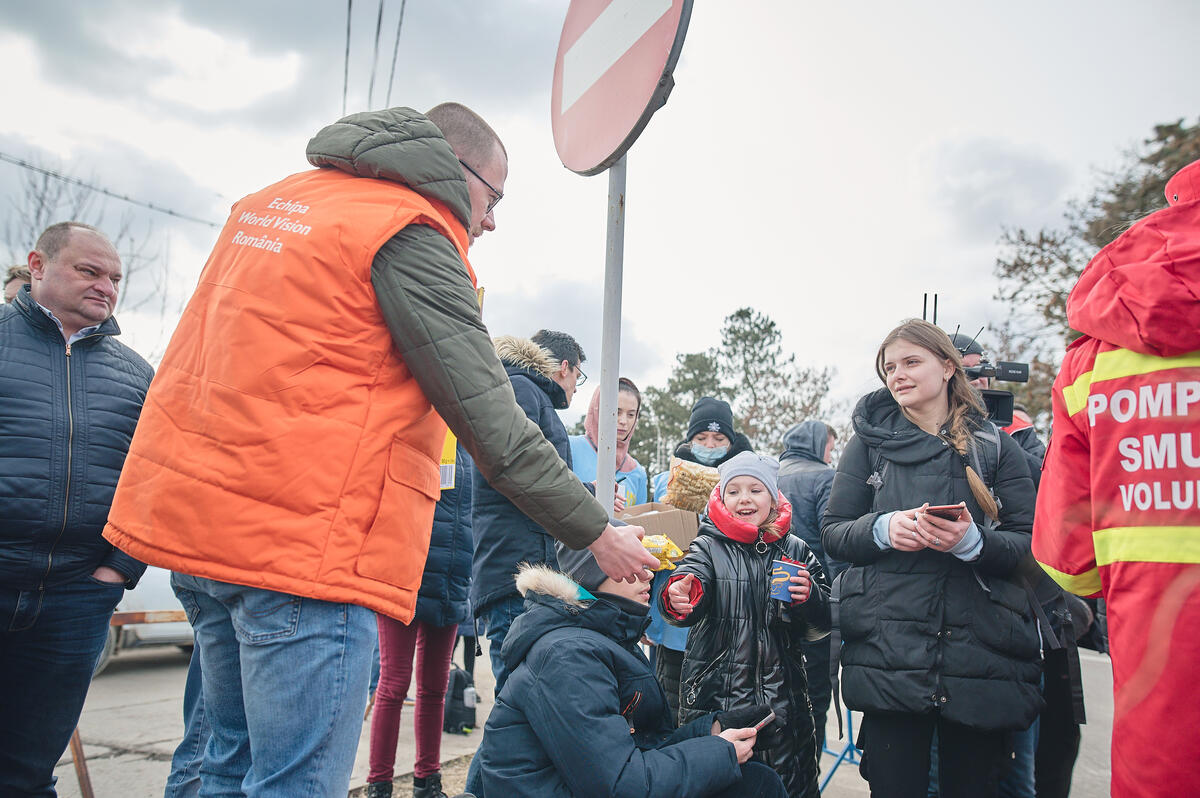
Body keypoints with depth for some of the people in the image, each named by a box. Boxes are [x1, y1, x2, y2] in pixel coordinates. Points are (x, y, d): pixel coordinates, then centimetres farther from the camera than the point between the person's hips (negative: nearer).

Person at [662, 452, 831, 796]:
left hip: (782, 699, 2)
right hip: (715, 695, -2)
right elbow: (691, 586, -20)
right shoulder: (709, 547, -1)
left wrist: (809, 597, -15)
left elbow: (822, 626, 6)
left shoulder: (796, 551, 6)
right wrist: (678, 599, -43)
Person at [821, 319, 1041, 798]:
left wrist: (973, 542, -16)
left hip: (980, 649, 1)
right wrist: (882, 529, -13)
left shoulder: (995, 445, 9)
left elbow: (1030, 542, 4)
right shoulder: (871, 442, 10)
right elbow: (832, 533, 8)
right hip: (890, 649, 0)